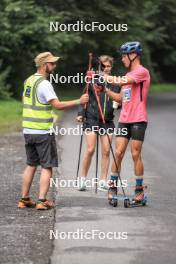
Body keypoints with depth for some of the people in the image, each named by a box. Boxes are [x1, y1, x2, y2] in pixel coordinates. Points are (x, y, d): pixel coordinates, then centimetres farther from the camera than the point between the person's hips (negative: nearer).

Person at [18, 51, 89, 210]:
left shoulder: (29, 81, 11)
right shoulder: (44, 84, -15)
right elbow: (58, 105, -22)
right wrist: (79, 102, -18)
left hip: (28, 130, 8)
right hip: (43, 132, -8)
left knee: (31, 165, 15)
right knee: (47, 167, -1)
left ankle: (24, 199, 16)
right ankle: (42, 201, -6)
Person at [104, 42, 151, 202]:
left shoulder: (142, 72, -8)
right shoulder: (128, 75, 19)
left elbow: (121, 81, -22)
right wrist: (105, 90, 7)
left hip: (138, 120, -7)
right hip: (124, 120, 7)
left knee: (136, 154, -3)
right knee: (118, 153, 1)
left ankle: (139, 189, 5)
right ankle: (113, 187, 4)